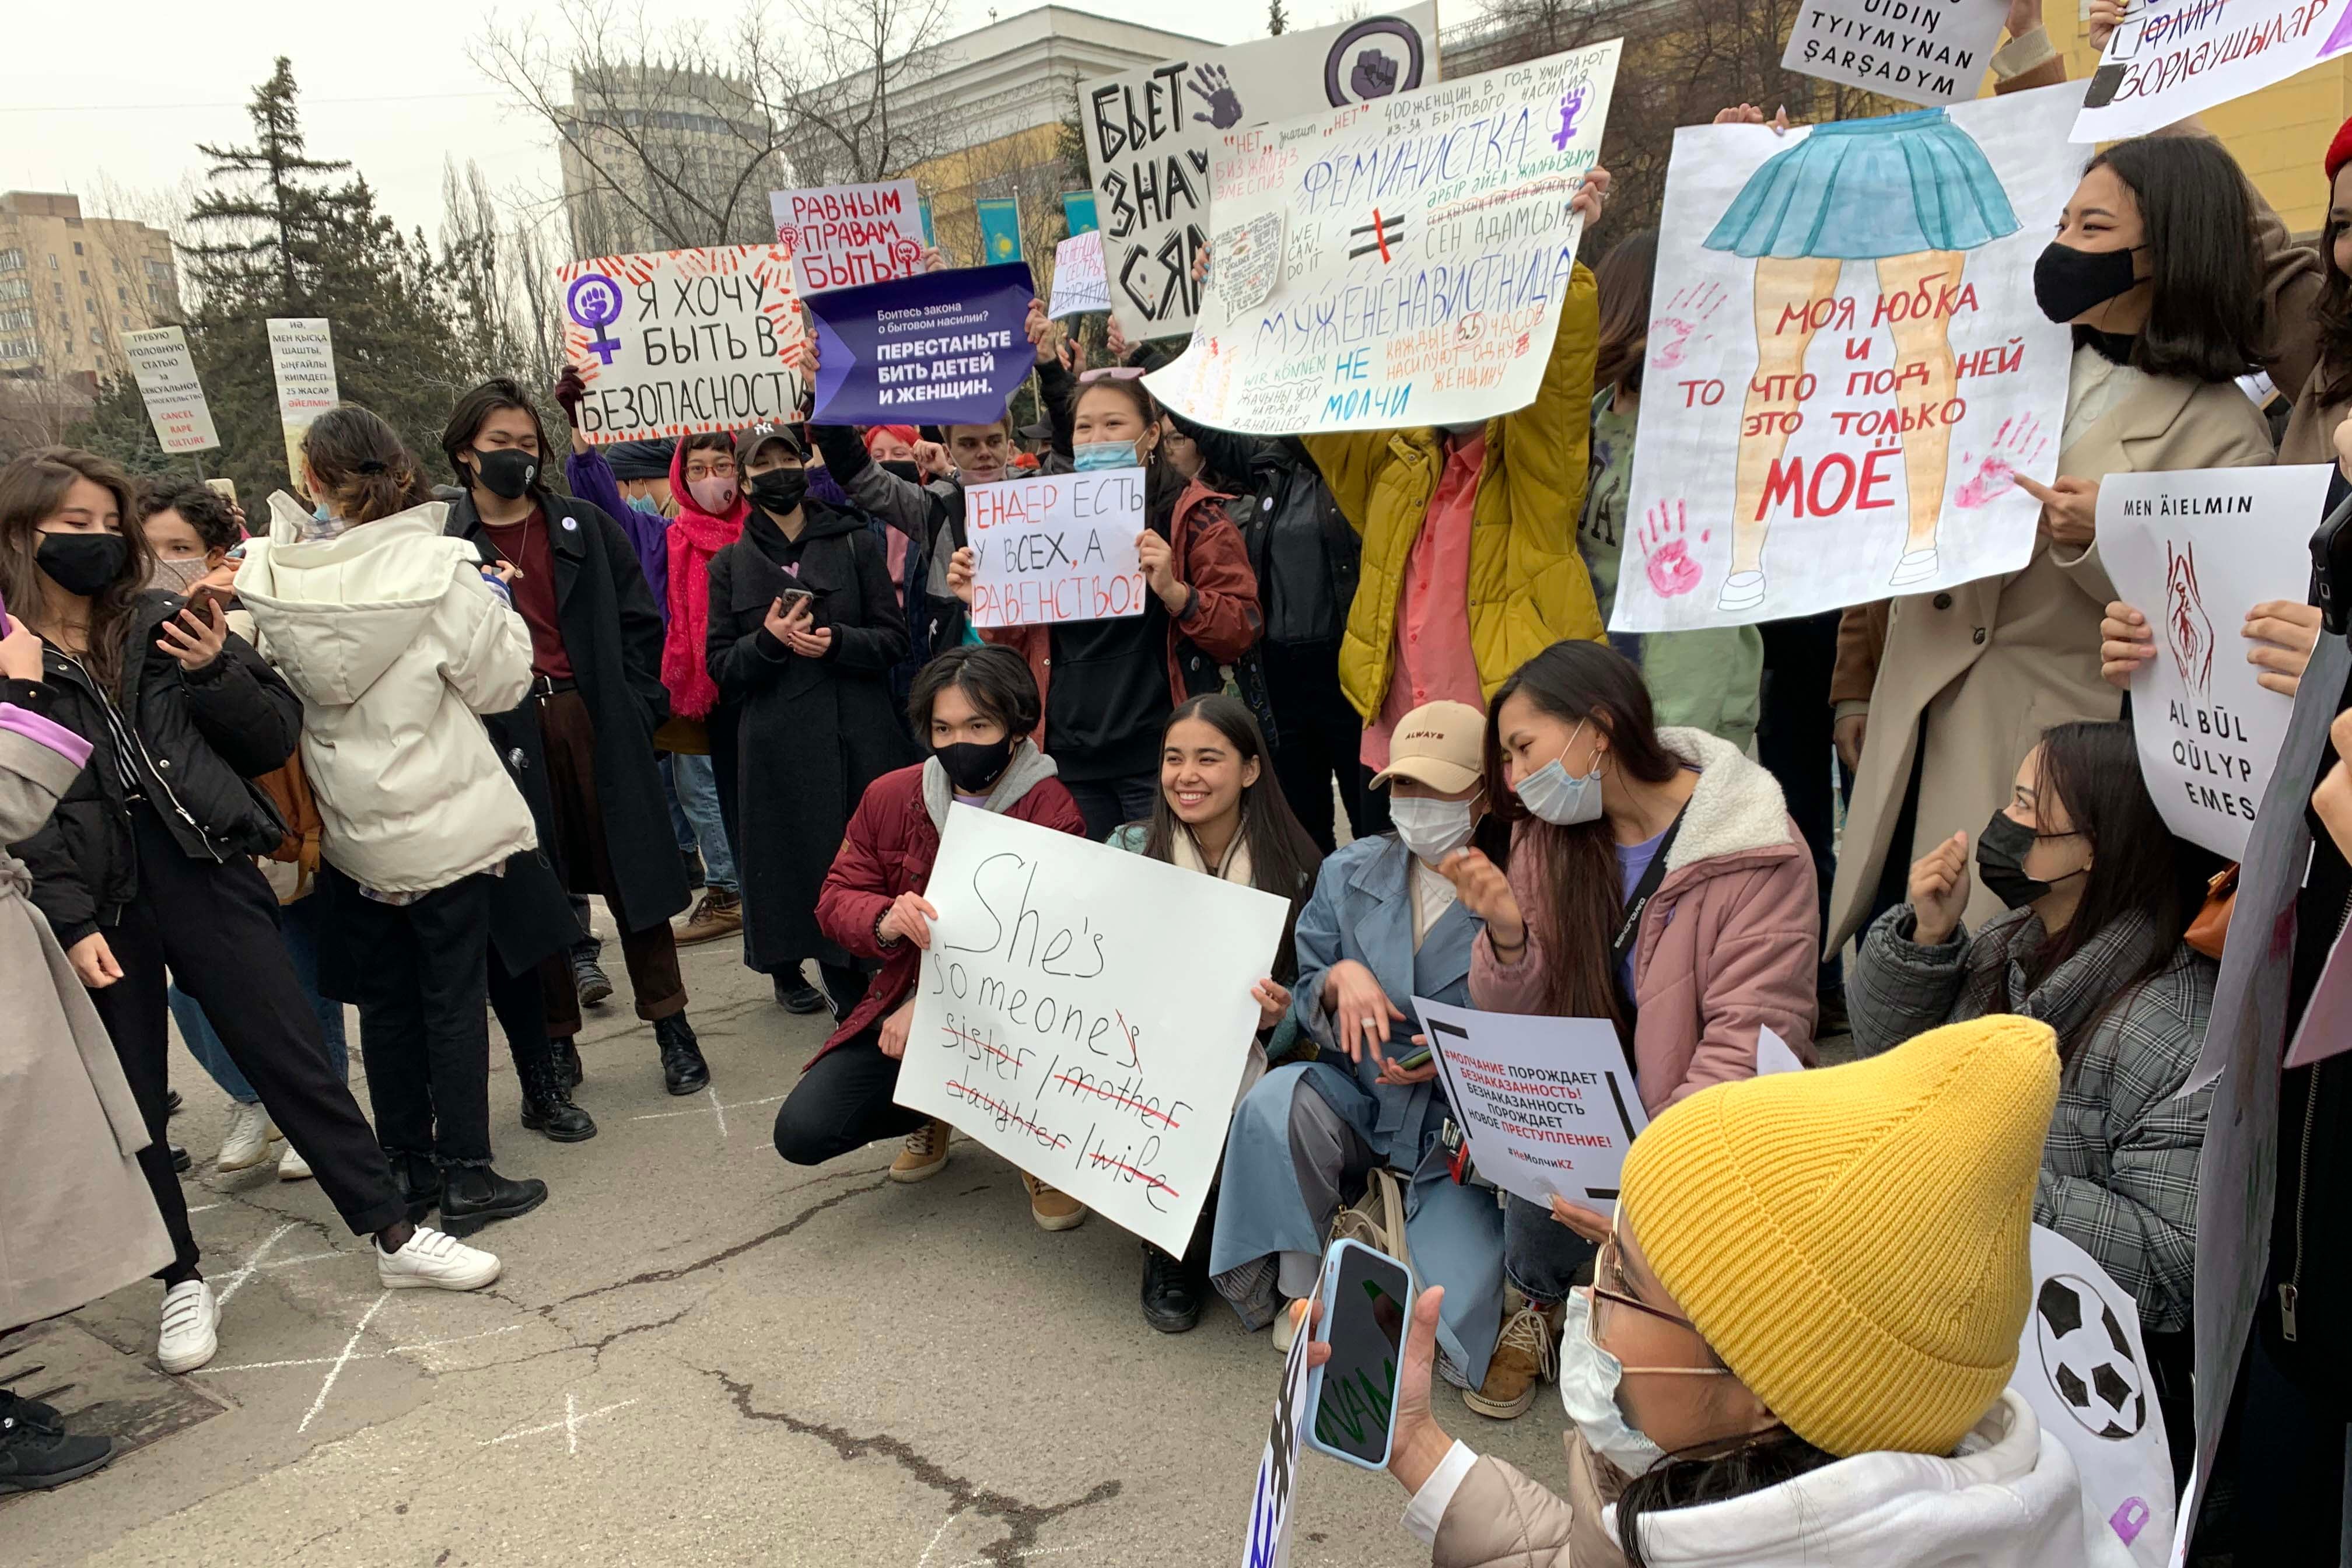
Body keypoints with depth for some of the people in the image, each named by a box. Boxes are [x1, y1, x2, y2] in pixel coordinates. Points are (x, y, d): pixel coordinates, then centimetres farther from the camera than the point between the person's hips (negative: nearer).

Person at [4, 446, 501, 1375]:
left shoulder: (164, 623, 5)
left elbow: (276, 737, 6)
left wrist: (218, 673, -11)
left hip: (205, 874, 1)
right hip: (94, 905, -1)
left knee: (294, 1056, 4)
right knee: (133, 1101, 10)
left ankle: (395, 1236, 14)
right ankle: (183, 1280, 27)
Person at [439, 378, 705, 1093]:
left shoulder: (585, 527, 8)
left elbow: (638, 622, 7)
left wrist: (637, 709, -1)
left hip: (596, 722, 1)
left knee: (631, 873, 6)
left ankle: (671, 1027, 17)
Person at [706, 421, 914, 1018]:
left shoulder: (855, 543, 7)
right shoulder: (731, 565, 11)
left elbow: (894, 638, 3)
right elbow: (720, 663, 6)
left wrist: (836, 641, -15)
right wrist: (768, 641, -13)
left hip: (859, 737, -1)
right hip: (776, 742, 1)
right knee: (804, 859, 1)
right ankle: (849, 994, 15)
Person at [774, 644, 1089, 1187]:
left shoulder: (1052, 811, -17)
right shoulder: (889, 797, -1)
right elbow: (836, 899, 2)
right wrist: (886, 921, -24)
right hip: (904, 1003, 5)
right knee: (801, 1132, -9)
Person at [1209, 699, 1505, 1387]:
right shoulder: (1350, 873, 3)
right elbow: (1301, 1005, 7)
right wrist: (1338, 980, -17)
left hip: (1465, 1129, -2)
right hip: (1359, 1098, 3)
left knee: (1452, 1311, -20)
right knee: (1278, 1099, -32)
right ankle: (1299, 1288, -7)